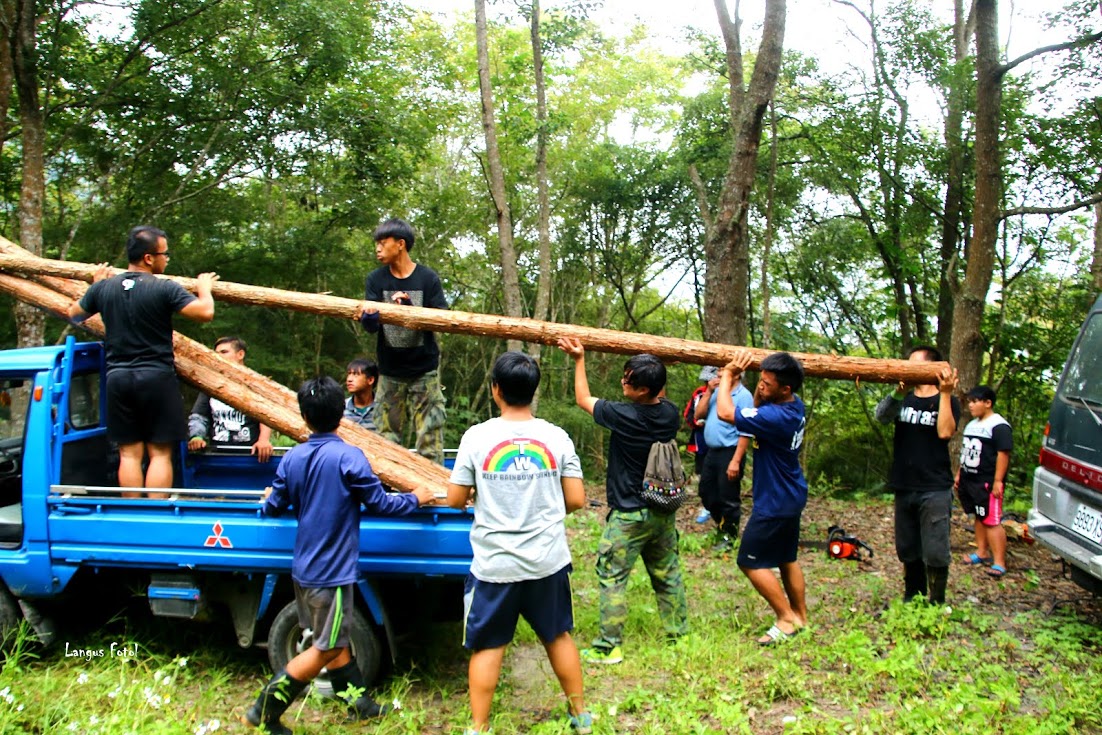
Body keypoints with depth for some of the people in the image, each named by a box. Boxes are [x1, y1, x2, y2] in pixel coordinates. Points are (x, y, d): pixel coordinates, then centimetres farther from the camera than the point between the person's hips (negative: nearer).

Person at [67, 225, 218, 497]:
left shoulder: (103, 287, 5)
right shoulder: (165, 289, -12)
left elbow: (74, 314, 21)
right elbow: (205, 312, -16)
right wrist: (204, 289, 5)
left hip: (118, 378, 5)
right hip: (157, 378, -5)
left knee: (129, 452, 9)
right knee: (160, 453, 1)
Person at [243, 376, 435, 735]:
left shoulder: (292, 459, -1)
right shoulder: (348, 457, -18)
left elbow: (274, 507, 7)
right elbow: (380, 504, -12)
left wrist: (268, 499, 30)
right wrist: (415, 499, 5)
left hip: (303, 568, 7)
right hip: (331, 571, -7)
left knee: (335, 639, 19)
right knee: (325, 649, 5)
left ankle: (359, 703, 32)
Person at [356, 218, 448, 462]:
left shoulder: (428, 278, -5)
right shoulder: (376, 279, 0)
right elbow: (371, 326, -9)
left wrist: (410, 307, -27)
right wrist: (368, 316, -33)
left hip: (424, 370, -2)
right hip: (390, 371, 2)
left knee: (429, 438, -1)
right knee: (386, 437, 7)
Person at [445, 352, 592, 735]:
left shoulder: (477, 436, -10)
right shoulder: (556, 437, -5)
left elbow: (455, 499, -4)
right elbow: (576, 500, -3)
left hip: (494, 564, -2)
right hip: (549, 560, 3)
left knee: (486, 646, 11)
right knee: (558, 635, 20)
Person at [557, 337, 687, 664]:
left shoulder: (624, 415, -20)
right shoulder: (671, 414, -4)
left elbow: (583, 399, -3)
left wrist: (579, 358, 4)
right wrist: (657, 374, 25)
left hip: (629, 516, -6)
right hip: (663, 512, 7)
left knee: (612, 578, 2)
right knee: (667, 575, 18)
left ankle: (608, 646, 4)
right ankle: (679, 633, 28)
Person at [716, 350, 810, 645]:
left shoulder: (778, 417, -31)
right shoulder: (794, 405, -3)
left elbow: (725, 412, -32)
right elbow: (757, 409, 15)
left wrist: (728, 376, -18)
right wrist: (759, 388, -4)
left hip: (775, 503, -10)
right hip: (791, 497, 10)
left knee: (751, 562, 0)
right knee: (786, 558, 20)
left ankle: (786, 619, 6)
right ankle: (801, 615, 30)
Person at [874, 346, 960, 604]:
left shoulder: (947, 402, 1)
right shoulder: (904, 399, 11)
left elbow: (945, 432, -18)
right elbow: (881, 416, -11)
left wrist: (945, 393, -19)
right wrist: (899, 392, -29)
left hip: (935, 490, -4)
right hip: (904, 488, 5)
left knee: (935, 553, -7)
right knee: (908, 552, 13)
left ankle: (936, 606, 5)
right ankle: (912, 601, 27)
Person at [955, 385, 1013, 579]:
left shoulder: (998, 425, -12)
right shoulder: (972, 425, 17)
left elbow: (1003, 454, -18)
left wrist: (998, 481, -21)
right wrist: (959, 474, 23)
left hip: (987, 483, -9)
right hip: (969, 480, 9)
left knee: (992, 521, -10)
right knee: (979, 518, 16)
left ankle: (999, 562, -9)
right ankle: (982, 552, 25)